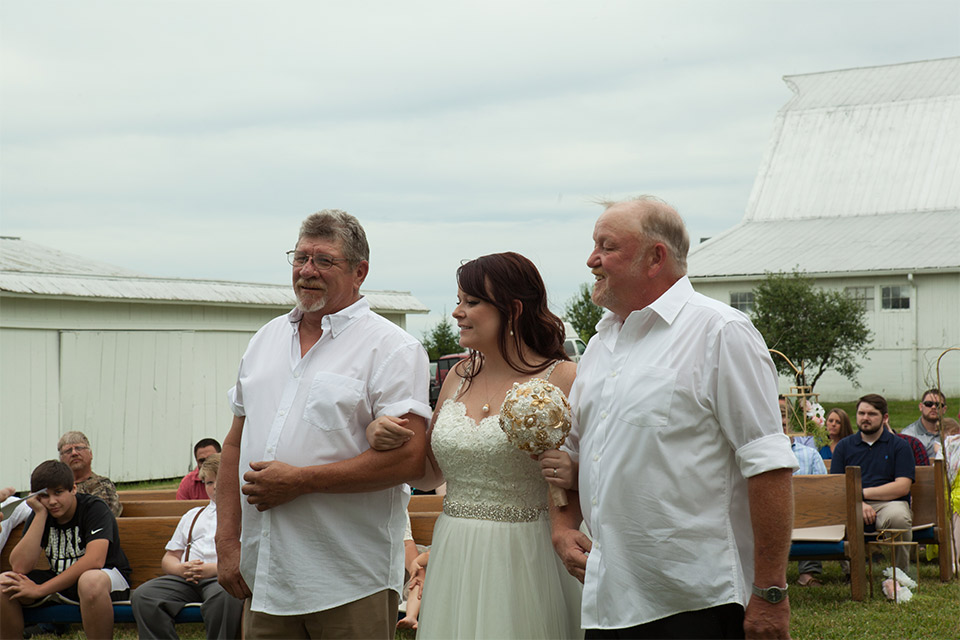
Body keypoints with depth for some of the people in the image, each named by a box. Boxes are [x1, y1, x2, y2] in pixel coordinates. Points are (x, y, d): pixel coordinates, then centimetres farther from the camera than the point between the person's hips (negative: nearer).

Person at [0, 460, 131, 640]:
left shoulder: (94, 508, -14)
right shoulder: (38, 515, 1)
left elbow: (94, 560, -29)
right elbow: (19, 567, -12)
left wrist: (41, 589, -25)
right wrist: (40, 514, -17)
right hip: (60, 581, 5)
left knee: (91, 581, -41)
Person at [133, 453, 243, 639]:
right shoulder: (193, 516, 33)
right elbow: (169, 558, 28)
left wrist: (214, 568, -14)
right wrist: (181, 568, 2)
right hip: (186, 577, 5)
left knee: (224, 596, -41)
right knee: (142, 595, -23)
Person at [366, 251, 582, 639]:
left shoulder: (562, 378, -7)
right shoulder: (458, 378, 10)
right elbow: (429, 474, 18)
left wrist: (573, 473, -24)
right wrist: (382, 438, 3)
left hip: (525, 558, -5)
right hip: (456, 559, 5)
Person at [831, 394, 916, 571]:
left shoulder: (899, 446, 12)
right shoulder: (844, 446, 18)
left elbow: (902, 487, 0)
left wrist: (863, 493, -6)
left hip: (888, 503, -1)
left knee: (897, 517, -38)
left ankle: (902, 569, -11)